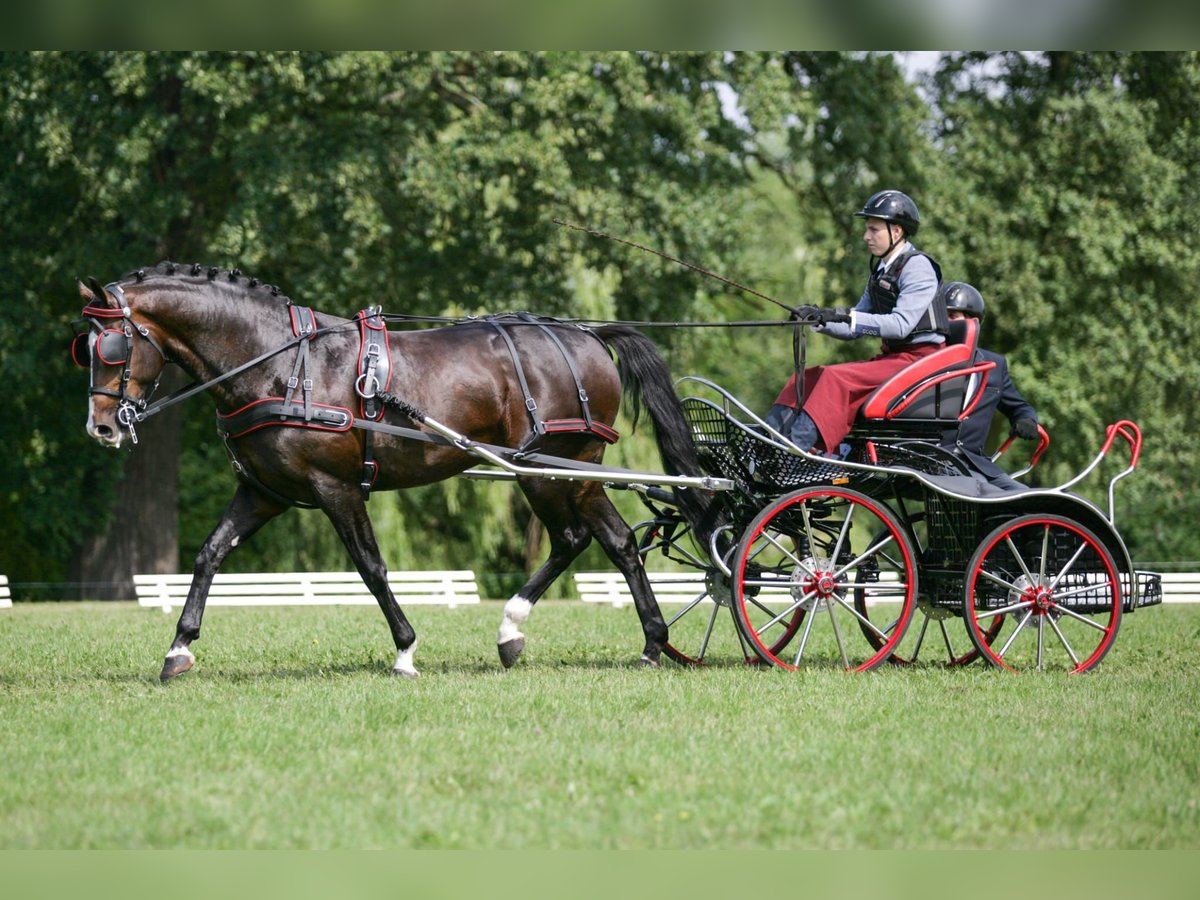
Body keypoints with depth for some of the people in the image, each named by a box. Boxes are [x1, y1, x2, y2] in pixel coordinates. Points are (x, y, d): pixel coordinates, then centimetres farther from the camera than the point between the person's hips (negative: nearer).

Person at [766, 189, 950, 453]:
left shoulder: (917, 267, -11)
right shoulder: (881, 270, 17)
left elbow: (900, 325, -23)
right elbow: (856, 328, 15)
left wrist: (846, 316, -29)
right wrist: (818, 319, -3)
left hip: (919, 358, -9)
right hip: (892, 355, 9)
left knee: (837, 378, -28)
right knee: (808, 376, -5)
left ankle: (797, 447, -40)